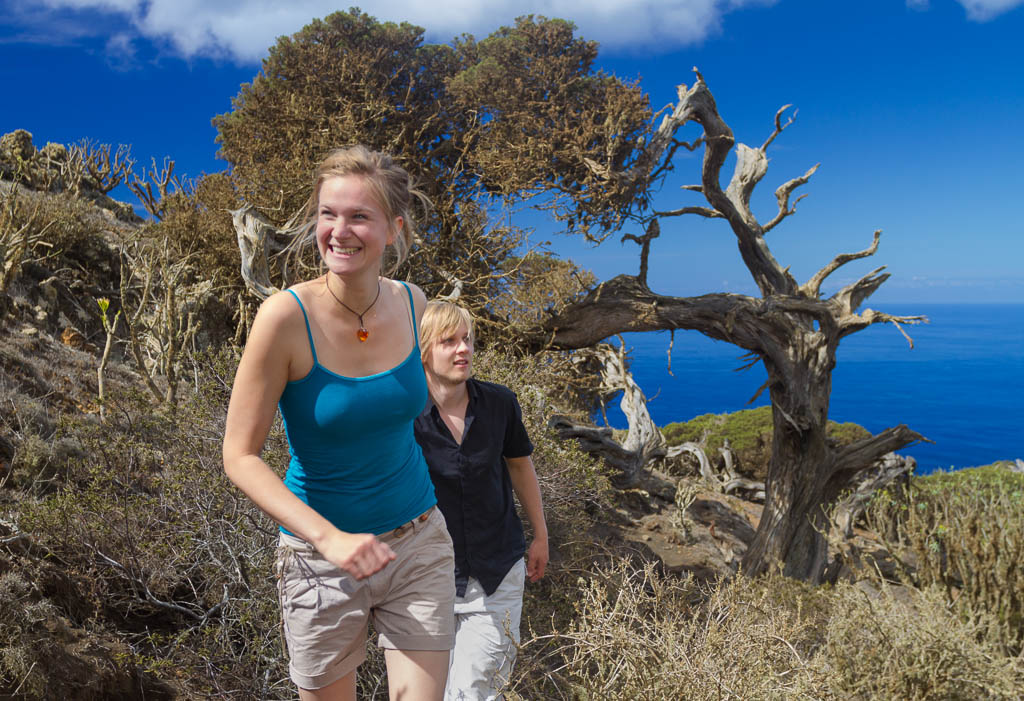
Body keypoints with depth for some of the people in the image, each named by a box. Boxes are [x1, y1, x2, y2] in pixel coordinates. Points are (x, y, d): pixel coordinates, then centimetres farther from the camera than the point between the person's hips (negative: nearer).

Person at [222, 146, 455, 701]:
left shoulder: (412, 304, -6)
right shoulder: (287, 316, -19)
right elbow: (239, 457, -15)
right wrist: (332, 539, -26)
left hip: (418, 544, 3)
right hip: (320, 555, -3)